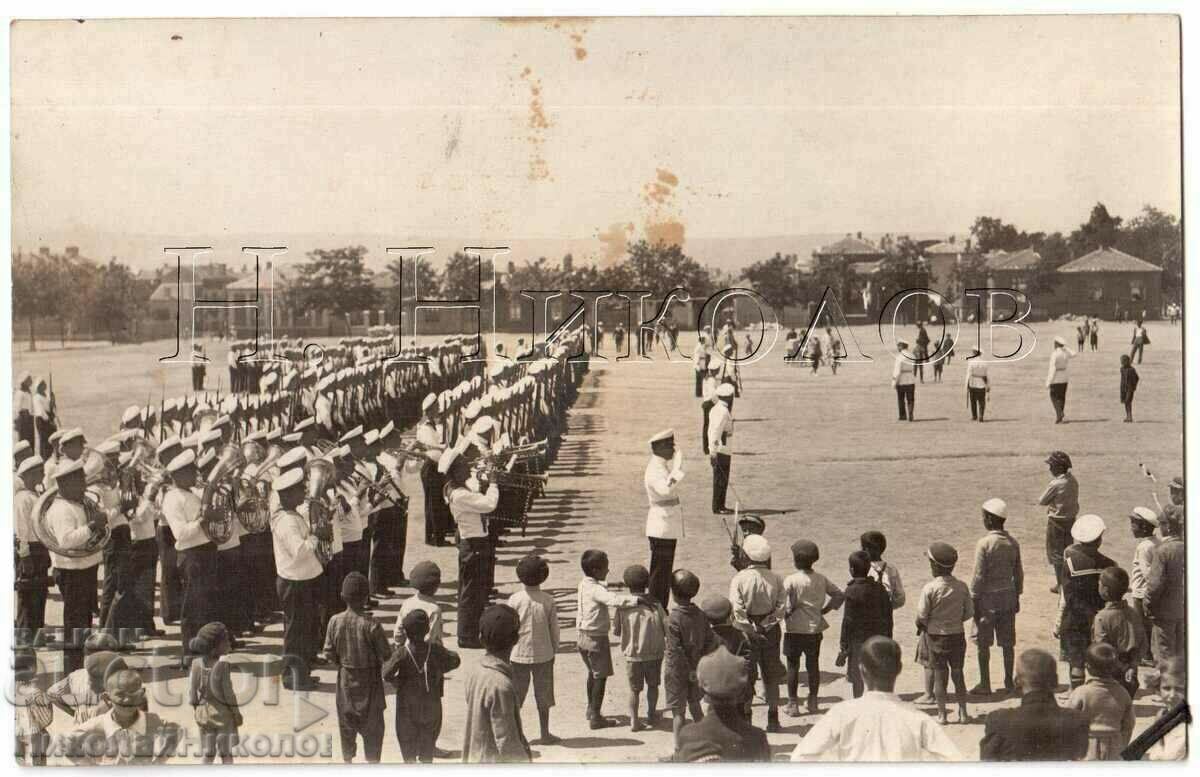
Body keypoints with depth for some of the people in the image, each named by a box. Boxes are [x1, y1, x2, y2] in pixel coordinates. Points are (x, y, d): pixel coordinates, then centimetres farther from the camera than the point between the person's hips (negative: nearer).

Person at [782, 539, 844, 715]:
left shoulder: (791, 580, -15)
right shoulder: (821, 579, 1)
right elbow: (839, 595, 5)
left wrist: (786, 613, -5)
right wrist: (825, 609, 9)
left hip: (794, 629, -4)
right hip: (815, 628, 4)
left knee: (793, 666, 6)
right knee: (813, 665, 13)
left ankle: (793, 704, 9)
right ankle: (813, 703, 19)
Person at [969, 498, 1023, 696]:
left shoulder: (984, 543, -16)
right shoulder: (1013, 543, 1)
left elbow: (978, 576, -14)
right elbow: (1018, 573, 7)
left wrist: (974, 600, -6)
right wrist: (1017, 597, 18)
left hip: (988, 597, -5)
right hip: (1008, 596, 5)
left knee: (983, 643, 5)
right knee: (1007, 642, 12)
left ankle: (985, 684, 8)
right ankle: (1009, 681, 18)